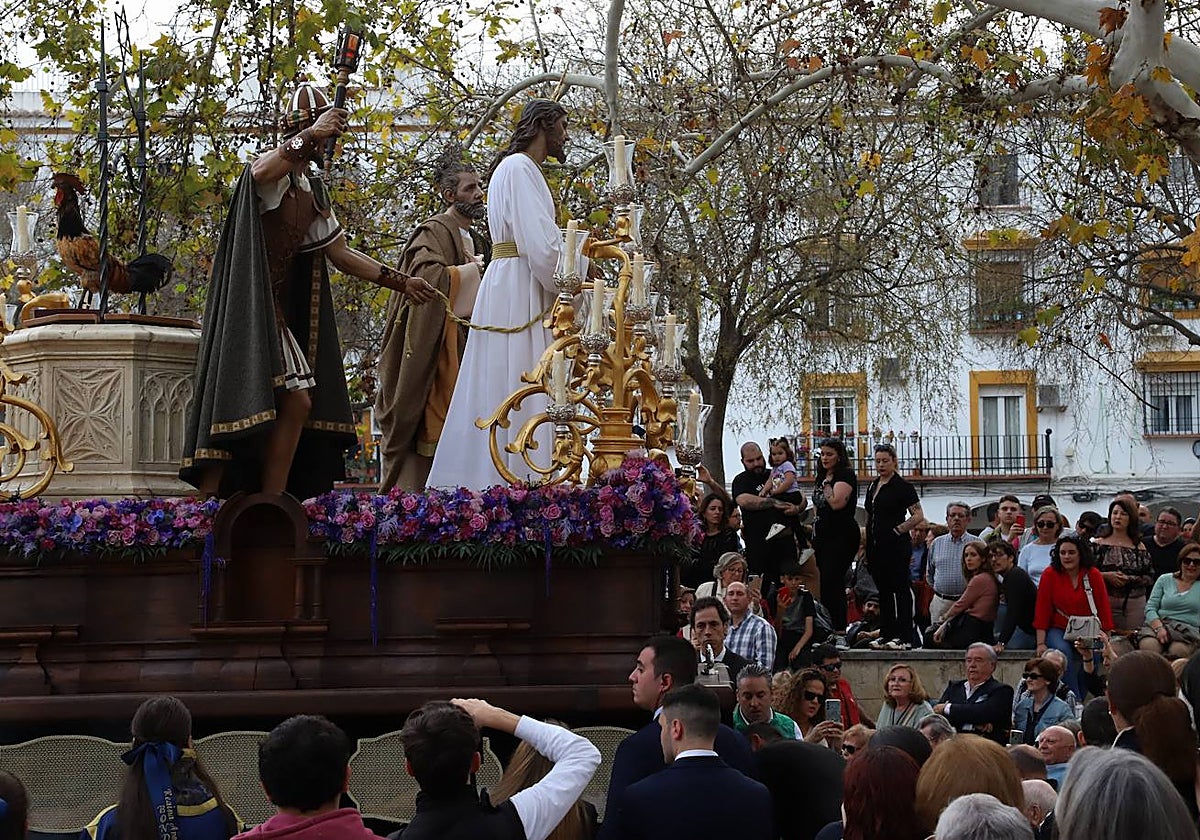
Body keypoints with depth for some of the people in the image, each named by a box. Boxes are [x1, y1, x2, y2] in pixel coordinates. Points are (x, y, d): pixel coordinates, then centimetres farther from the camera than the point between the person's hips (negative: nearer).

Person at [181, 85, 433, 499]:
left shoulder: (313, 192, 18)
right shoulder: (277, 170, -8)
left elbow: (341, 253, 22)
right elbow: (260, 172, -36)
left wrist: (400, 282, 22)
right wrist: (312, 134, -35)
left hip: (277, 312, 9)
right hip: (247, 306, -9)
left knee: (298, 402, 3)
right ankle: (206, 501, -14)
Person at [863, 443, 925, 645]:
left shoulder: (902, 487, -8)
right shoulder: (873, 487, 15)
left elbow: (918, 516, -13)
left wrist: (898, 530, -13)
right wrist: (867, 548, 17)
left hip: (895, 546, -8)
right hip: (876, 546, 8)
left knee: (901, 590, -6)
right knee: (883, 591, 11)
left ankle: (906, 636, -6)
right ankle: (888, 634, 16)